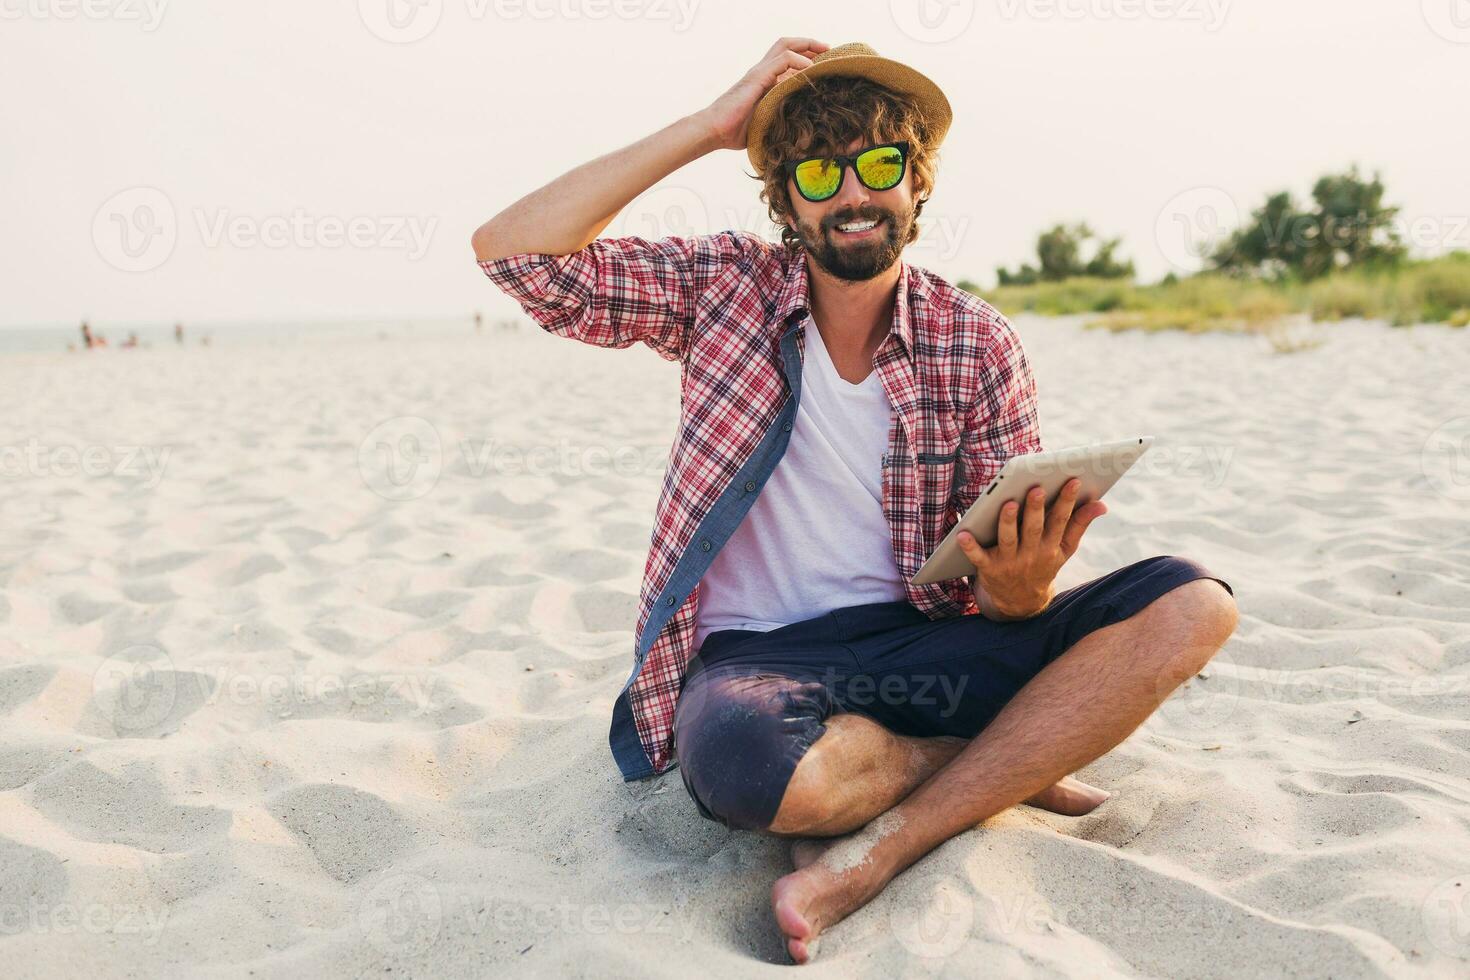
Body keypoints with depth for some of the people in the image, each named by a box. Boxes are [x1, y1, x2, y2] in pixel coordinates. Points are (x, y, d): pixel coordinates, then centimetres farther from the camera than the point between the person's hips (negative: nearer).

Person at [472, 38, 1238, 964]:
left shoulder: (979, 345, 2)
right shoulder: (728, 287, 1)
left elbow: (1003, 592, 2)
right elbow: (511, 249, -8)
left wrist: (1021, 588, -25)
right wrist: (709, 125, -9)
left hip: (918, 644, 2)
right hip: (755, 656, -2)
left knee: (1191, 602, -18)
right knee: (752, 765, -39)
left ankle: (875, 852, -23)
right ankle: (1015, 762, -7)